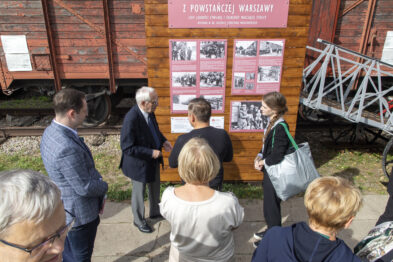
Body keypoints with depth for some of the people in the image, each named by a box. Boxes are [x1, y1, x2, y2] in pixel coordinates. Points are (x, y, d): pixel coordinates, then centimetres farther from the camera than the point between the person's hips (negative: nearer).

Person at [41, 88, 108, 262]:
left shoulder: (51, 132, -4)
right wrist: (104, 186, -6)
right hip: (79, 214, -9)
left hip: (64, 210, 9)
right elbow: (84, 187, -27)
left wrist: (99, 195, 2)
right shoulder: (67, 148, -35)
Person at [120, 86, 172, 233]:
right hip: (139, 163, -8)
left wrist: (163, 141, -4)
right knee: (139, 193, 16)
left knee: (155, 189, 27)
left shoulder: (149, 112, -8)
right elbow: (127, 148, -29)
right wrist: (151, 153, -27)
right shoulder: (131, 119, -32)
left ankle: (155, 212, 52)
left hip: (153, 160, 8)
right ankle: (139, 220, 41)